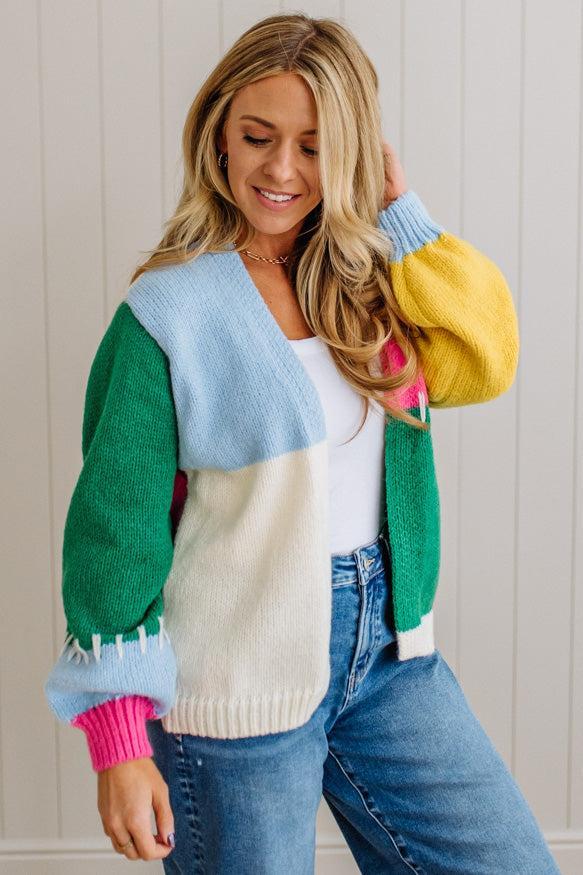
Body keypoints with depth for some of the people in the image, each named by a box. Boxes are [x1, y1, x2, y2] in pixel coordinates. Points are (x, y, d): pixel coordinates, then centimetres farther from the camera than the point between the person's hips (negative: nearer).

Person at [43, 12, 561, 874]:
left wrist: (400, 212, -9)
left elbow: (483, 363, -12)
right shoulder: (169, 312, -13)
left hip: (386, 649, 5)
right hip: (236, 688, -5)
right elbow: (117, 526, -13)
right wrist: (119, 740, -13)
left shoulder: (368, 281, 3)